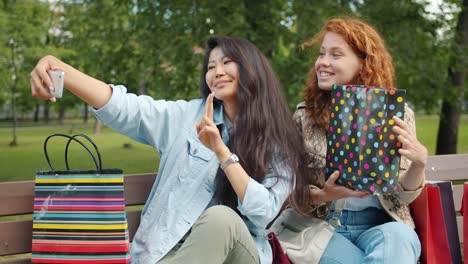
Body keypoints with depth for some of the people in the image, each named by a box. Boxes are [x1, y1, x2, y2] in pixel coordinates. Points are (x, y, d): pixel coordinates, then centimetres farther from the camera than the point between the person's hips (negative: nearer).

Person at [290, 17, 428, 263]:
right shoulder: (304, 115, 4)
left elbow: (402, 196, 2)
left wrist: (419, 162, -20)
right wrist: (324, 195, -19)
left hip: (381, 224, 1)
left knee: (397, 237, -35)